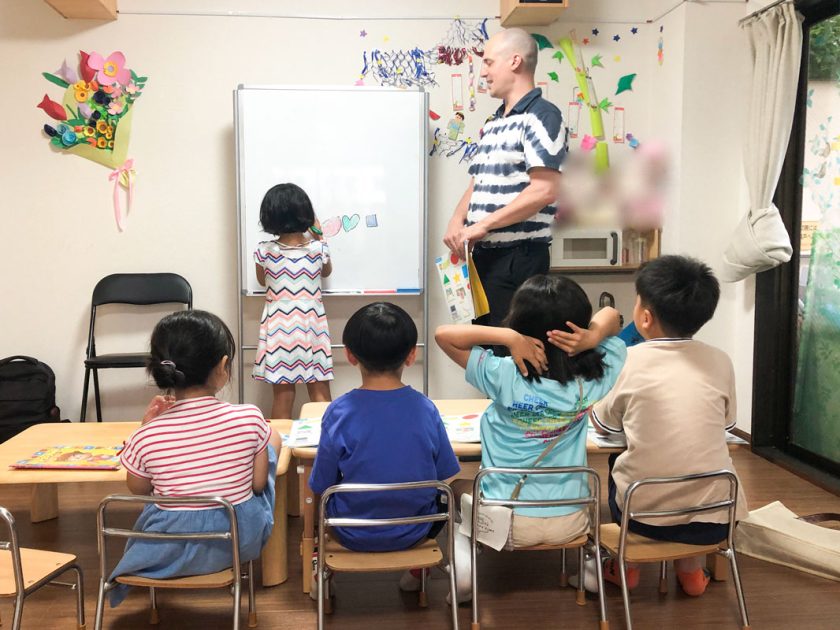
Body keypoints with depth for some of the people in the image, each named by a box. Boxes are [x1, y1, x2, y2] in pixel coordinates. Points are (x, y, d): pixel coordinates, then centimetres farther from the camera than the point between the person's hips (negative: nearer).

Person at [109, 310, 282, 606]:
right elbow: (259, 484, -5)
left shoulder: (147, 437, -19)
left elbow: (138, 489, 2)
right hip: (240, 540, 0)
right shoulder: (249, 419, -20)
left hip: (170, 551, 1)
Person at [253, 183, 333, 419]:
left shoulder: (264, 251, -9)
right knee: (320, 394, 9)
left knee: (283, 395, 7)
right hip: (310, 327, 0)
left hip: (278, 328, 0)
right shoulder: (317, 248, -9)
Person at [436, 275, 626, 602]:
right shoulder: (594, 378, -13)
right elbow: (610, 315, 2)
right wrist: (593, 336, -19)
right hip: (569, 524, 3)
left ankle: (462, 572, 10)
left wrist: (510, 337, -26)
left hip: (506, 524, -2)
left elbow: (444, 334, -17)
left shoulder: (503, 376, -22)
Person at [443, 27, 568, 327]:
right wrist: (457, 222, 0)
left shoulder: (541, 116, -10)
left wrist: (482, 225, -18)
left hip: (518, 257, -8)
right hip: (483, 254, 9)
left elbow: (544, 190, -21)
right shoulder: (493, 124, 17)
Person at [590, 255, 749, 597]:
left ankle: (627, 567, 35)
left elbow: (604, 423, 7)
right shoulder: (720, 361, -2)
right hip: (714, 518, 2)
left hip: (643, 515, -2)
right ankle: (691, 570, 33)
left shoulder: (628, 361, -8)